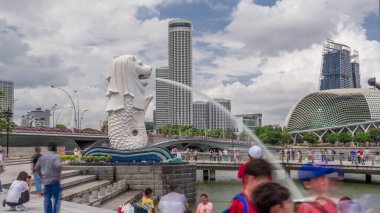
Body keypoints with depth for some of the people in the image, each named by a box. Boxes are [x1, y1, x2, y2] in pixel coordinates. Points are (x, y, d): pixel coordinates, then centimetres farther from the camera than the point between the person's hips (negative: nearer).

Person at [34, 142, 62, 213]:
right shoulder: (55, 157, -11)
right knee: (56, 198, 1)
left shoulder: (42, 157, 8)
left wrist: (41, 176, 20)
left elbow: (36, 168, 12)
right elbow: (58, 166, -30)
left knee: (47, 198, 15)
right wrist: (58, 175, -17)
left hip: (46, 180, 6)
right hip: (54, 180, -6)